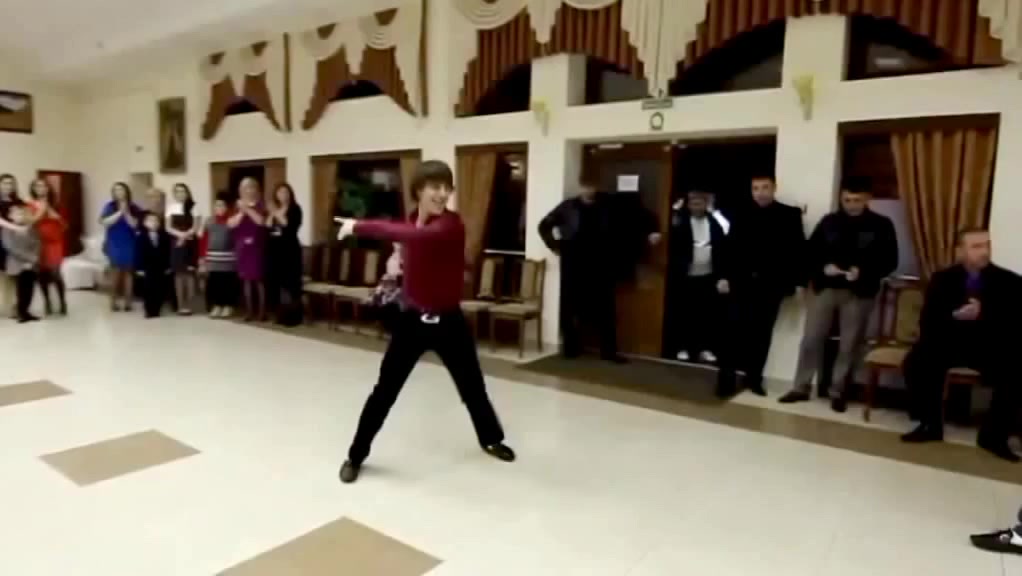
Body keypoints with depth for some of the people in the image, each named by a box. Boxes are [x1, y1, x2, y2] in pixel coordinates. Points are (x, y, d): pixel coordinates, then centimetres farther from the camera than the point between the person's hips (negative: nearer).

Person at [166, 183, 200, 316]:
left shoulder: (193, 207, 0)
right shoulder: (171, 207, 9)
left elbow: (196, 227, -6)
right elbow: (168, 227, 3)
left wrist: (185, 236, -16)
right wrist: (180, 234, -13)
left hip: (190, 243, -3)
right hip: (176, 243, 3)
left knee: (189, 273, -3)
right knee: (178, 274, 5)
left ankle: (189, 305, 2)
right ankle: (181, 305, 10)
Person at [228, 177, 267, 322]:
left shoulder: (261, 206, 1)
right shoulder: (237, 207, 9)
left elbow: (261, 221, -16)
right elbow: (231, 224, -3)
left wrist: (248, 209, -15)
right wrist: (242, 211, -12)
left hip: (257, 246, -3)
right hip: (242, 246, 3)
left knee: (259, 278, -4)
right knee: (246, 279, 6)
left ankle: (262, 311, 3)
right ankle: (249, 310, 12)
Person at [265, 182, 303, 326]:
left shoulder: (295, 209, 0)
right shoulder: (272, 209, 15)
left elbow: (291, 226, -15)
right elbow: (266, 227, 5)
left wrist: (278, 215, -10)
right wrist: (272, 214, -5)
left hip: (290, 249, -5)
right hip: (274, 248, 6)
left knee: (291, 282, -8)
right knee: (274, 281, 4)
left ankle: (294, 315, -4)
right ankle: (280, 313, 15)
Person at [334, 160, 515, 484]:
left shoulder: (451, 225, -18)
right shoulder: (412, 222, 0)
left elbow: (417, 237, -40)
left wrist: (359, 226, -36)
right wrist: (398, 262, 2)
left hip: (448, 321, -3)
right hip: (412, 320, 3)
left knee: (472, 386, 15)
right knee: (384, 391, 3)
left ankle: (491, 439, 43)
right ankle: (356, 456, 22)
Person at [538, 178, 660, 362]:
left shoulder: (609, 206, 1)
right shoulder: (568, 207, 2)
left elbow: (635, 220, 5)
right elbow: (544, 226, 11)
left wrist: (649, 232, -9)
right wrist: (555, 246, 5)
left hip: (601, 267, 0)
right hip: (573, 267, 0)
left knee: (605, 309, 3)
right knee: (571, 308, 5)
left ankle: (608, 350, 12)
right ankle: (570, 347, 19)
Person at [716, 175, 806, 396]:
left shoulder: (790, 215, 2)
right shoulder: (742, 214, 5)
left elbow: (798, 250, -1)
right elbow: (730, 247, 2)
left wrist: (798, 281, -6)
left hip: (772, 284, 0)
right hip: (742, 282, 0)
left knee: (762, 333, 8)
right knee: (737, 329, -2)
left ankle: (754, 378, 17)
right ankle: (727, 376, 6)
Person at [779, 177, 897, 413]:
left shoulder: (881, 225, 1)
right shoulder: (829, 221, 6)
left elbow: (890, 261, -2)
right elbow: (811, 252, 7)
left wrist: (863, 272, -18)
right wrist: (823, 267, -14)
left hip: (859, 293, -1)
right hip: (825, 288, 2)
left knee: (849, 345, 5)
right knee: (811, 339, 2)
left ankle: (837, 392, 18)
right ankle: (801, 388, 13)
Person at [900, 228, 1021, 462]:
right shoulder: (942, 279, 1)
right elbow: (927, 322, -5)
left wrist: (982, 315, -25)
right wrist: (954, 316, -24)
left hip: (991, 347, 0)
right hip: (950, 342, 1)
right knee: (916, 363, -26)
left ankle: (993, 436, -9)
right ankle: (931, 426, -11)